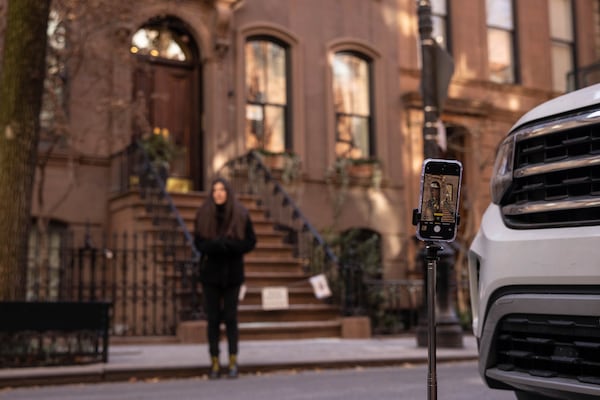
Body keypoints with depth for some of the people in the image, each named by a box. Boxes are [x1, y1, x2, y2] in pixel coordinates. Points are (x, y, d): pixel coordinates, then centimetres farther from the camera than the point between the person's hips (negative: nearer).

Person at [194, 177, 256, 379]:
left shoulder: (241, 215, -1)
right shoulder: (203, 214, 0)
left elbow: (250, 241, -3)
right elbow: (199, 243, -3)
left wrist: (226, 245, -18)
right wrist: (222, 245, -20)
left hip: (233, 272, -1)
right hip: (210, 272, 1)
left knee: (230, 317, 1)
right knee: (213, 318, 4)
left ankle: (233, 362, 8)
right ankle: (215, 363, 11)